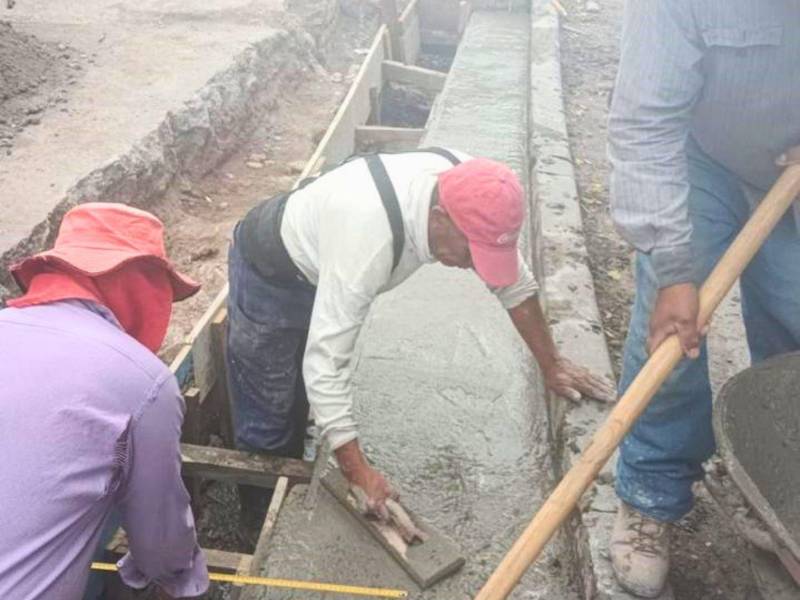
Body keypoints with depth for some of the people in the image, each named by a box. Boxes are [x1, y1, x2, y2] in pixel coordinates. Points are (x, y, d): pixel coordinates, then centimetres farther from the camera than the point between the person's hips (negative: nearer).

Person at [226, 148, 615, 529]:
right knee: (268, 425, 1)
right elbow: (325, 360, -43)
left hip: (319, 275, 6)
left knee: (298, 411, 19)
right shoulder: (368, 235, -45)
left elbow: (514, 280, -7)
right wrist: (358, 471, -43)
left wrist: (551, 365, -2)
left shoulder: (469, 192, -24)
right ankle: (259, 527, 24)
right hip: (269, 273, -6)